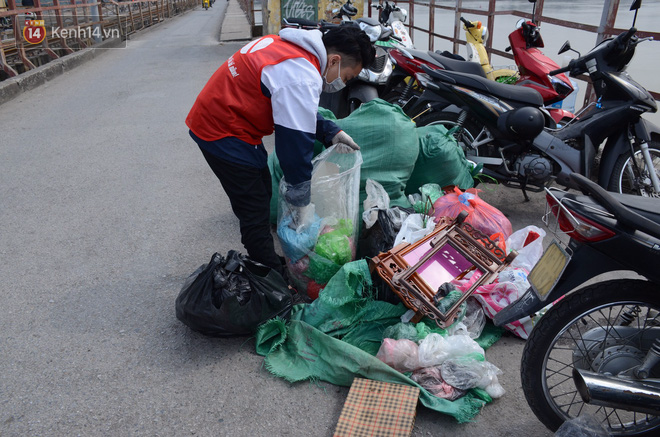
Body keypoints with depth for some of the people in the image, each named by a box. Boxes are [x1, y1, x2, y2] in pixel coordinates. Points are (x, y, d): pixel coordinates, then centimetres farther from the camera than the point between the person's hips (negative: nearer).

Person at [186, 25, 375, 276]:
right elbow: (295, 142, -23)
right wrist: (302, 202, -12)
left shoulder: (294, 47, 4)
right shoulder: (302, 79, -26)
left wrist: (331, 132, 3)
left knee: (264, 192, 20)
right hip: (223, 134, -11)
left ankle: (264, 261, 35)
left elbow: (297, 112, 15)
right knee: (256, 213, -4)